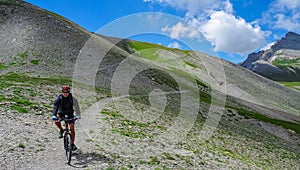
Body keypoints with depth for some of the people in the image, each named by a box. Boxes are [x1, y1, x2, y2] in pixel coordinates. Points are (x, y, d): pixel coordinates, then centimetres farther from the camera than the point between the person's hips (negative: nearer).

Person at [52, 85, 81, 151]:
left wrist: (78, 115, -40)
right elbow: (55, 106, -29)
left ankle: (72, 144, -2)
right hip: (61, 112, 1)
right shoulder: (59, 98, -20)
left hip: (70, 113, -1)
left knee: (72, 127, -13)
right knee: (56, 120, -29)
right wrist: (54, 115, -44)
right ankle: (61, 130, 2)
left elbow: (76, 106, -25)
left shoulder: (72, 98, -21)